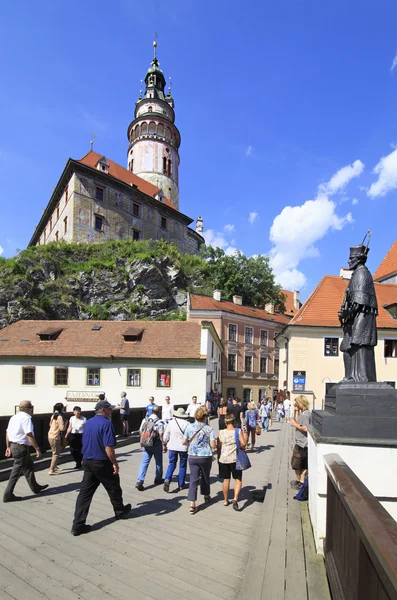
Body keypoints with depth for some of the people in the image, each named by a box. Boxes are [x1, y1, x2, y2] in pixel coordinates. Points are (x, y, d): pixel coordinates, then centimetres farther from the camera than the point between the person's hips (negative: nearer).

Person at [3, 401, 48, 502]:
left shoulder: (14, 417, 8)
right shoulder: (26, 418, -20)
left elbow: (7, 432, 15)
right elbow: (29, 435, -25)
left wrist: (8, 447, 24)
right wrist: (37, 449, -22)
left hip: (13, 445, 10)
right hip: (21, 447, -10)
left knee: (29, 467, 21)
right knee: (17, 471, 1)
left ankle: (35, 487, 35)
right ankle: (8, 495, 9)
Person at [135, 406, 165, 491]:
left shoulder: (145, 420, 1)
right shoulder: (159, 422, -15)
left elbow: (141, 431, 8)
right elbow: (161, 435, -16)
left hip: (146, 445, 3)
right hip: (156, 445, -3)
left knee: (144, 462, 4)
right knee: (158, 462, 16)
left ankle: (139, 481, -9)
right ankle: (158, 479, 31)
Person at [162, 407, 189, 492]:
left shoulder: (170, 422, -2)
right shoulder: (186, 424, -11)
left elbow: (166, 435, 4)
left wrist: (164, 445, 16)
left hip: (172, 447, 2)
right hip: (183, 447, -2)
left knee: (171, 464, 13)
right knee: (182, 466, 13)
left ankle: (167, 480, -10)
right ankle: (181, 485, 20)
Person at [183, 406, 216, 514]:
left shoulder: (189, 427, -6)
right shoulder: (209, 429, -12)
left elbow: (184, 442, -2)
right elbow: (213, 445, -13)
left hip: (192, 457, 1)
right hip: (206, 457, -1)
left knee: (193, 479, 4)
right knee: (205, 477, 22)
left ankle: (192, 505, -2)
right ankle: (206, 496, 42)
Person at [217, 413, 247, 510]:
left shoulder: (221, 433, -5)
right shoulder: (238, 431, -9)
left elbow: (219, 447, 3)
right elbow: (243, 443, -16)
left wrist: (219, 458, 15)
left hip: (223, 459, 2)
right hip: (235, 459, -2)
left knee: (226, 479, 14)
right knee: (238, 479, 10)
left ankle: (225, 500, 25)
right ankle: (235, 499, -6)